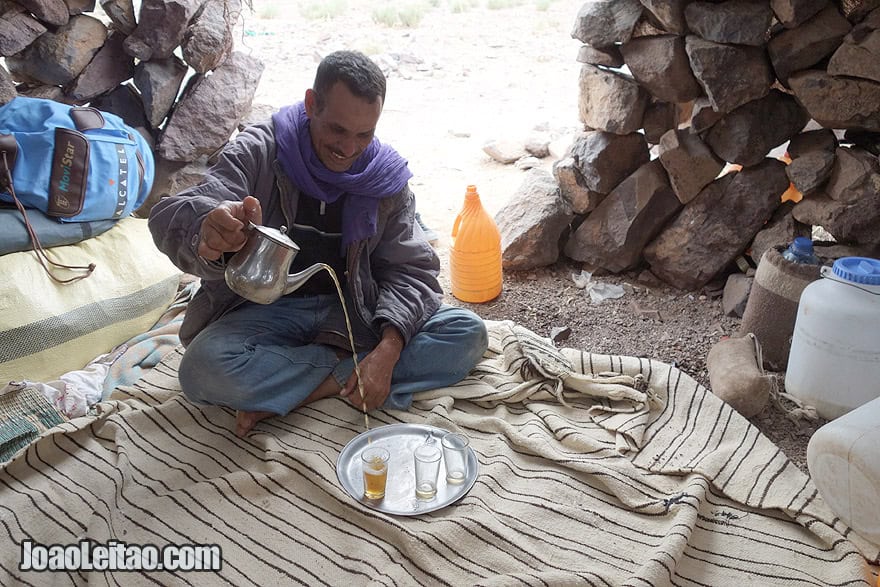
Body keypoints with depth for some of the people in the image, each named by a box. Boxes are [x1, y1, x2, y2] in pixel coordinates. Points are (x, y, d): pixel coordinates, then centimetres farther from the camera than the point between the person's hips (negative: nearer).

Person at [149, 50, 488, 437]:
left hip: (352, 314, 3)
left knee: (468, 333, -17)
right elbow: (171, 216, -23)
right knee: (204, 369, -34)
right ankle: (344, 371, -14)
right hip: (268, 312, -3)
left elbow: (410, 270, -5)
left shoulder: (386, 177, -3)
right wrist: (207, 232, -50)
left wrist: (388, 351, -23)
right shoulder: (258, 152, -11)